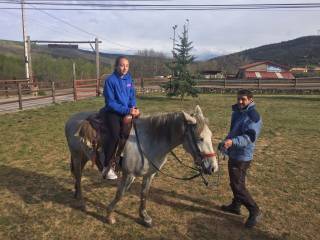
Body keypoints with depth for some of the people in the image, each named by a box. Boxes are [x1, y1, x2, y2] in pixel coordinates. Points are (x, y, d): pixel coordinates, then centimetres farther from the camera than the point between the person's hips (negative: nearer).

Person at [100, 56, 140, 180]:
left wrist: (133, 107, -9)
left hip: (128, 111, 6)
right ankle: (106, 167, -10)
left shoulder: (129, 78, 7)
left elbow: (132, 95, 12)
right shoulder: (110, 80, -10)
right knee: (115, 136, -25)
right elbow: (111, 103, -13)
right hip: (113, 112, -6)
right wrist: (127, 110, -21)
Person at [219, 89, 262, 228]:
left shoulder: (253, 116, -19)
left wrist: (232, 141, -45)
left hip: (241, 157, -9)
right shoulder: (238, 113, 10)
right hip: (234, 154, 10)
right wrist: (226, 141, 14)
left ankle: (255, 212, 10)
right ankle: (236, 206, 37)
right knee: (235, 183, 21)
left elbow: (249, 137, -31)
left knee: (238, 185, -4)